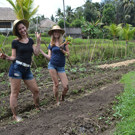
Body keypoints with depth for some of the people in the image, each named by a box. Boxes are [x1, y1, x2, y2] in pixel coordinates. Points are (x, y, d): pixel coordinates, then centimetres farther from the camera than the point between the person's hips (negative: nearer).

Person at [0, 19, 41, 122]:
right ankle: (15, 115, 10)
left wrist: (38, 41, 2)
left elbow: (36, 53, 5)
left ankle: (38, 108, 32)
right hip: (16, 67, -5)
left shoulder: (30, 40, 13)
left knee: (36, 90, 10)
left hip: (27, 70, 5)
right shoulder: (15, 42, -1)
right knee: (15, 92, 0)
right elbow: (14, 57, 1)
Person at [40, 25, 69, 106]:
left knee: (66, 87, -6)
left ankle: (62, 98, 24)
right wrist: (40, 50, 1)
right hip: (52, 65, 0)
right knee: (56, 84, 1)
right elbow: (49, 57, 4)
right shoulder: (51, 44, 7)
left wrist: (62, 50, -13)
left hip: (61, 67, 0)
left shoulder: (64, 42, 4)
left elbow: (68, 54, 4)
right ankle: (57, 101, 20)